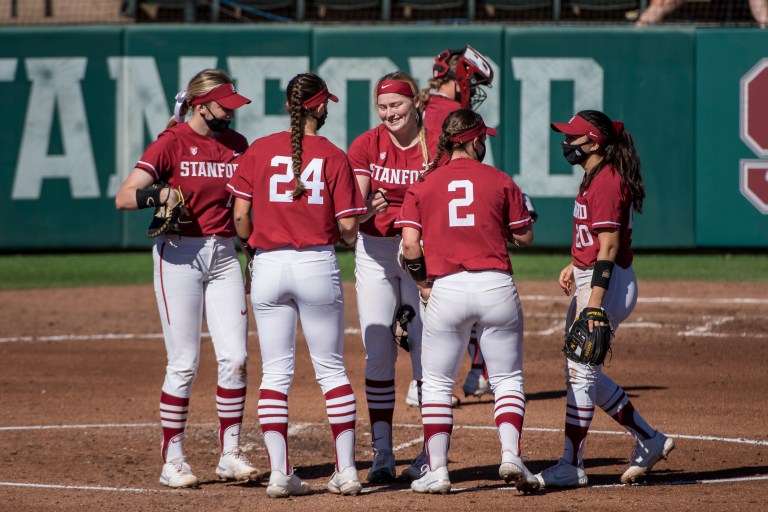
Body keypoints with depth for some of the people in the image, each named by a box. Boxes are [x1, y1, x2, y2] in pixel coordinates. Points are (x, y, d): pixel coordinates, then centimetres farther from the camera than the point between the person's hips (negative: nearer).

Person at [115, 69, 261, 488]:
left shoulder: (237, 145, 9)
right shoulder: (171, 143, -7)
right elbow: (123, 198, -13)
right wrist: (158, 194, -31)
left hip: (224, 255, 5)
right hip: (179, 254, -5)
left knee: (235, 358, -1)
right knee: (184, 363, -5)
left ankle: (230, 454, 7)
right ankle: (172, 460, 4)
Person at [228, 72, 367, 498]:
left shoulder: (259, 151, 1)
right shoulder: (334, 157, -2)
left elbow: (240, 216, 0)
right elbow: (348, 228, -4)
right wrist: (345, 236, 18)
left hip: (268, 266, 1)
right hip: (318, 265, -1)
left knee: (275, 373, 5)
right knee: (331, 369, 9)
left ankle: (280, 473, -1)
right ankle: (346, 470, 7)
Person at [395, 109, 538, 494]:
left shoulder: (424, 185, 4)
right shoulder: (500, 181, 4)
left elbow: (410, 244, -5)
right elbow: (524, 237, 8)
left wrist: (422, 282, 9)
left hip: (447, 289, 0)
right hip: (497, 286, 0)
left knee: (437, 384, 10)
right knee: (507, 379, 10)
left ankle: (437, 470, 4)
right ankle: (511, 455, -7)